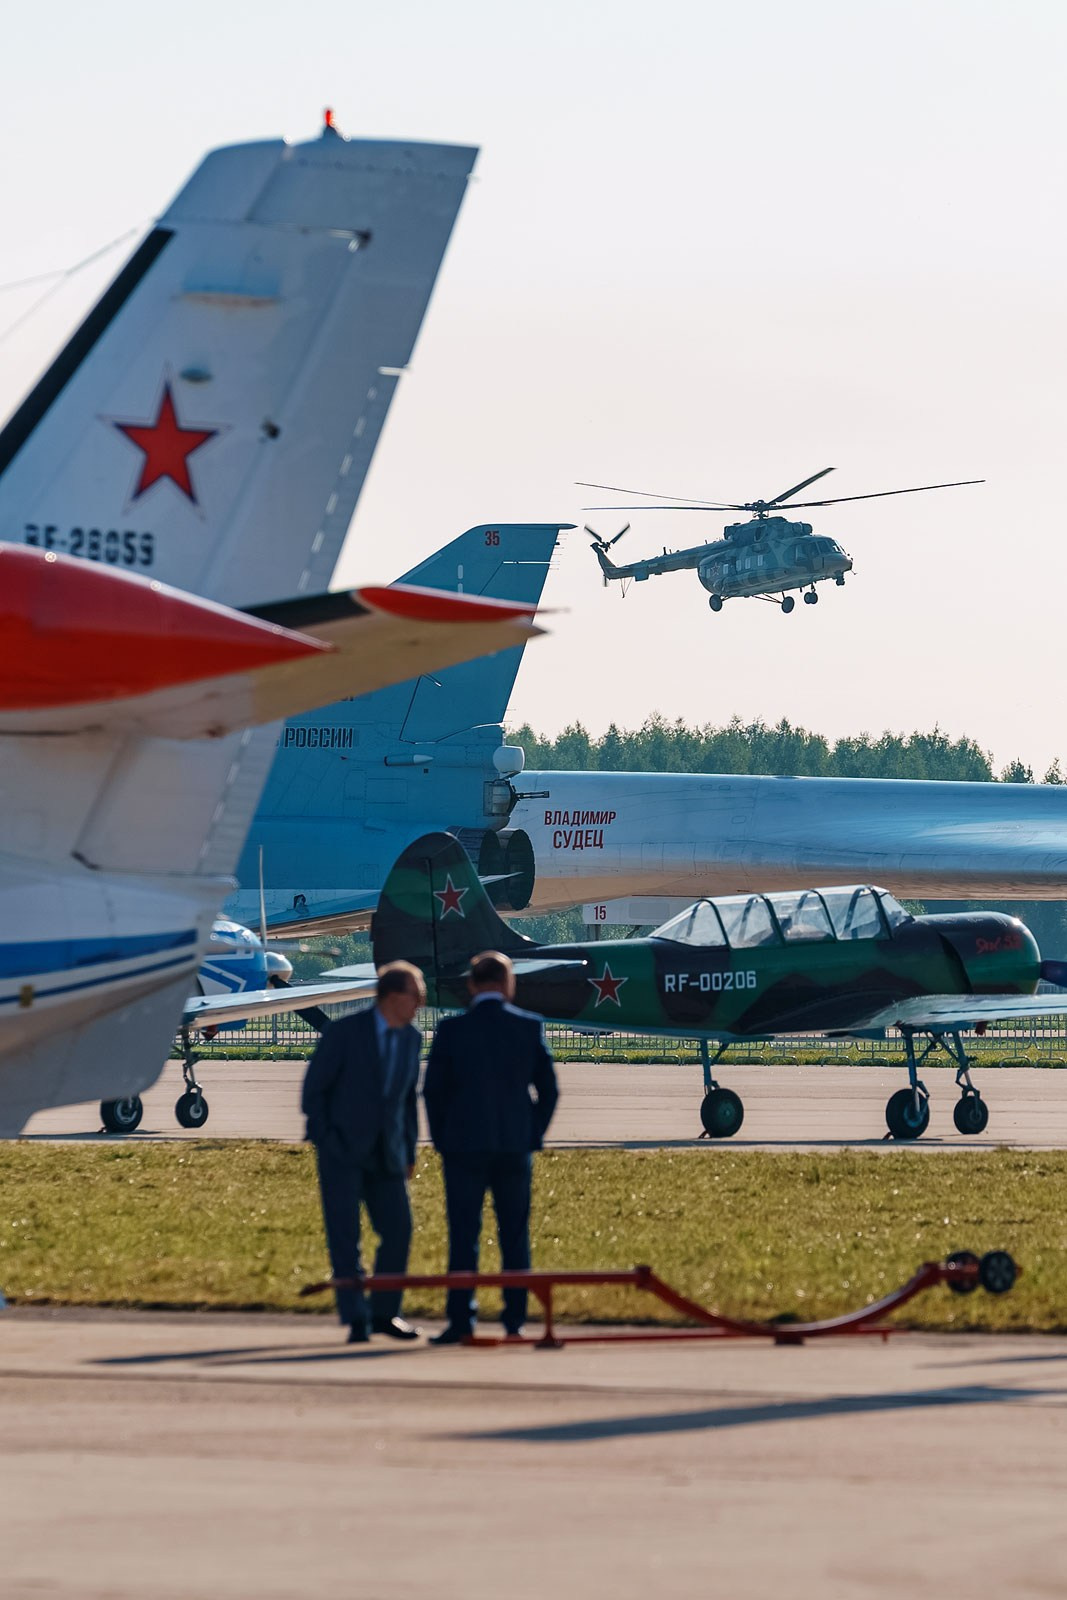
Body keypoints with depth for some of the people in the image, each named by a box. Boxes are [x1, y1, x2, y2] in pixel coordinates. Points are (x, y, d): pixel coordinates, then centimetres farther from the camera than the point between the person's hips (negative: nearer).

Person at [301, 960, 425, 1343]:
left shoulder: (411, 1038, 7)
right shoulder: (346, 1032, -10)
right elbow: (314, 1088, -5)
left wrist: (409, 1153, 13)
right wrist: (324, 1141, -8)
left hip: (386, 1154, 5)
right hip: (343, 1151, -5)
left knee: (398, 1229, -1)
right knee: (344, 1236, -7)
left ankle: (385, 1314, 12)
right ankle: (357, 1321, -3)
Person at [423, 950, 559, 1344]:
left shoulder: (452, 1030, -5)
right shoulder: (530, 1027, 0)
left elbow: (433, 1090, -3)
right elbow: (548, 1089, 3)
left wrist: (443, 1141, 8)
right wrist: (532, 1136, 13)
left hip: (464, 1148, -2)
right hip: (515, 1148, 2)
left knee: (463, 1236, 0)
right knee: (515, 1236, 9)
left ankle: (461, 1321, -5)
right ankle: (515, 1321, 8)